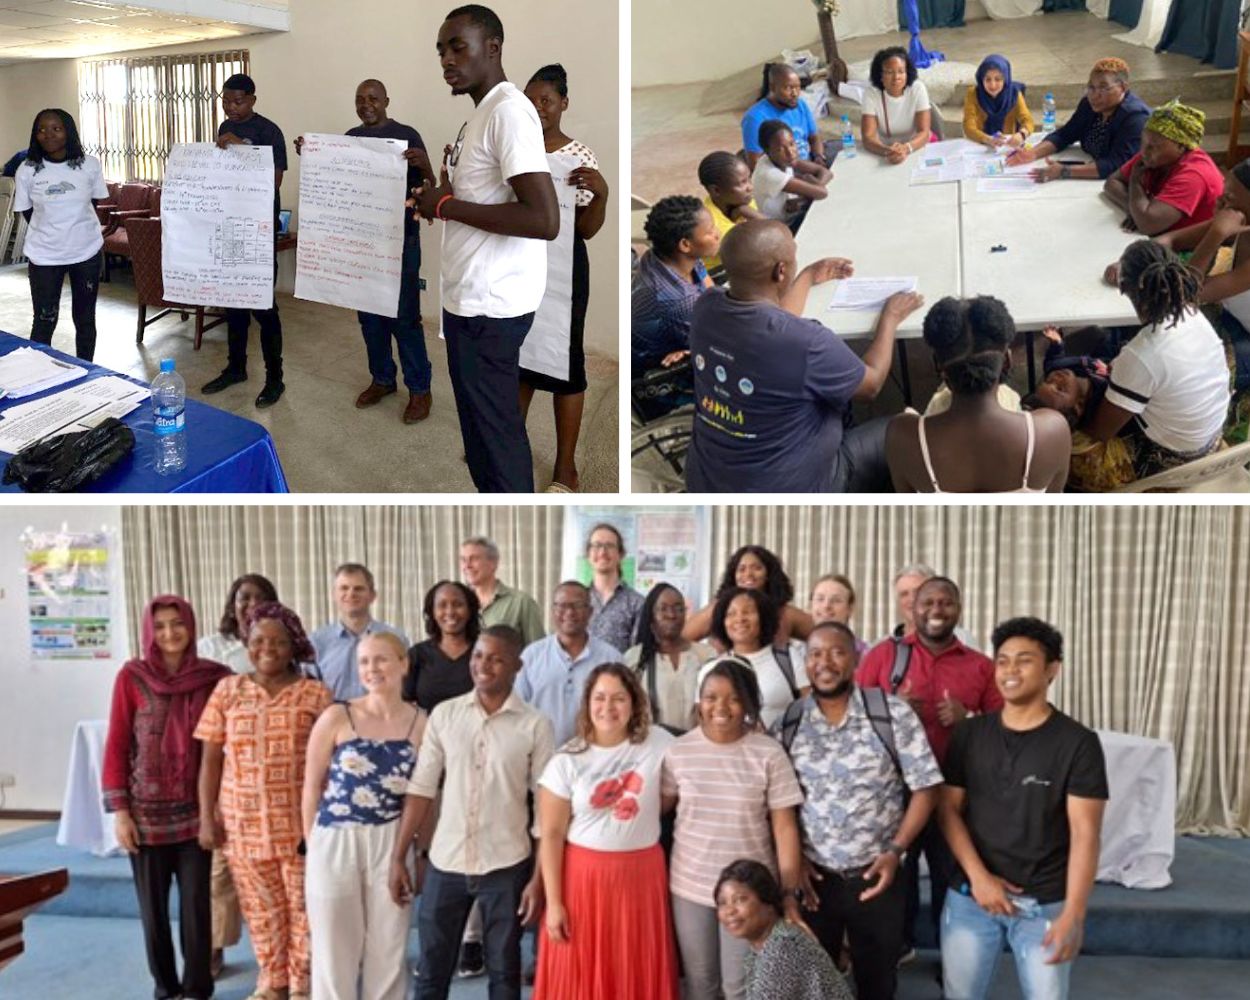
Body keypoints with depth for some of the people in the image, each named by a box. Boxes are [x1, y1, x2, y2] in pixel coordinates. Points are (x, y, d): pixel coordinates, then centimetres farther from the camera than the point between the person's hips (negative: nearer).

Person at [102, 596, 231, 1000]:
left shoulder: (213, 677, -2)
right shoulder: (131, 676, -4)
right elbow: (116, 746, -2)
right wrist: (119, 810, -5)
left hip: (196, 810, 0)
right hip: (146, 812, 0)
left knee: (197, 903, 3)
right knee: (152, 905, 9)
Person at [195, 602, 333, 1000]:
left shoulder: (316, 694, -1)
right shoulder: (227, 690, 4)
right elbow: (211, 759, 5)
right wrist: (207, 818, 0)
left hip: (299, 820, -1)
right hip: (244, 821, 2)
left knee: (304, 904, 6)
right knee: (260, 907, 12)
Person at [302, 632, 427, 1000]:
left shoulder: (421, 723, -3)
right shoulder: (337, 717, -7)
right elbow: (312, 784, 1)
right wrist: (312, 841, 3)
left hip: (391, 843, 1)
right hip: (335, 841, -1)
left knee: (388, 944, 12)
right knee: (334, 943, 11)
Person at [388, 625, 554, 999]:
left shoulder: (535, 725, -7)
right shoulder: (444, 714, 0)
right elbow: (421, 789, 3)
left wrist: (540, 877, -8)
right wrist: (398, 857, 0)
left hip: (506, 866, -2)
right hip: (445, 862, 2)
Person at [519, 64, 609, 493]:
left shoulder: (579, 156, -8)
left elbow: (586, 229, -10)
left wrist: (601, 193, -29)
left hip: (560, 269, -5)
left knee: (563, 360, 0)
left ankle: (566, 469, 8)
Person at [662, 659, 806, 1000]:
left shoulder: (768, 753, -11)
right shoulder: (678, 750, -5)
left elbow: (784, 826, -8)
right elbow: (659, 806, 7)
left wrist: (789, 892, -9)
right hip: (690, 885, 2)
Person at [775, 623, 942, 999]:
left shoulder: (893, 714, -8)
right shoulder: (786, 724, -1)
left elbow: (925, 788, -5)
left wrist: (896, 850, -12)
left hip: (877, 876, -1)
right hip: (811, 878, 1)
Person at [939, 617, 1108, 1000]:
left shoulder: (1078, 743, -6)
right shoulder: (969, 734, 3)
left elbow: (1084, 834, -10)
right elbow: (948, 810, 4)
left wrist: (1074, 915, -16)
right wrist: (978, 876, -9)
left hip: (1045, 903, -2)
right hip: (970, 896, 3)